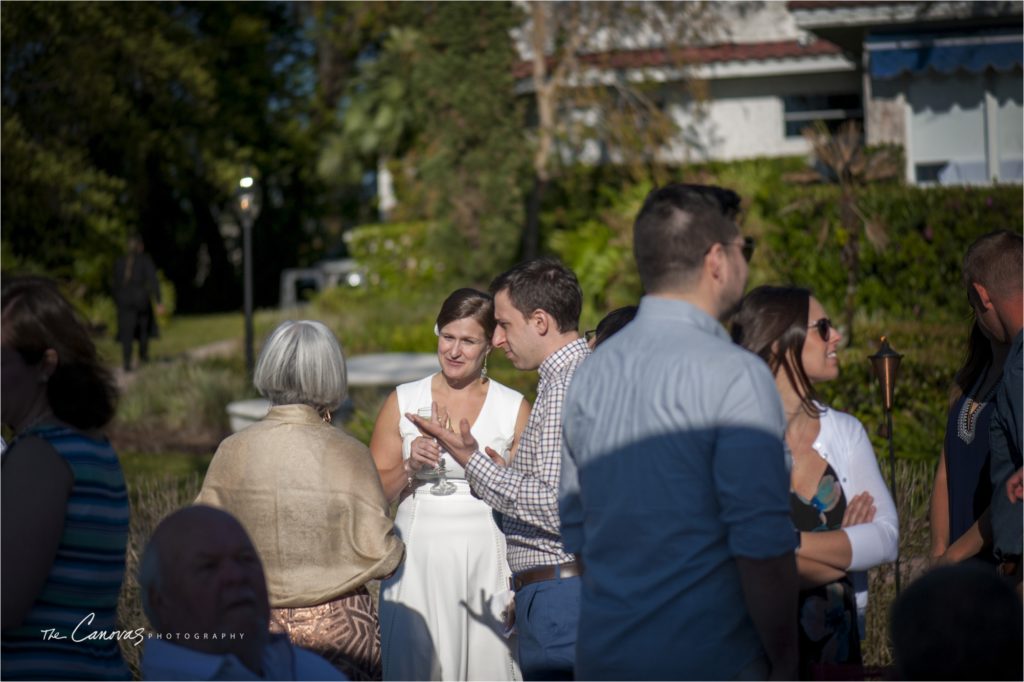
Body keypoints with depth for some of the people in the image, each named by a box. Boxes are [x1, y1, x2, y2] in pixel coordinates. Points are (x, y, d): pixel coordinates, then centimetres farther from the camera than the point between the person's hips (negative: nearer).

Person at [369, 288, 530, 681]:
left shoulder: (514, 408, 4)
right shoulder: (403, 401, 8)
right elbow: (374, 495, 7)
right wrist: (410, 467, -8)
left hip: (486, 561, -1)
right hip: (418, 562, 1)